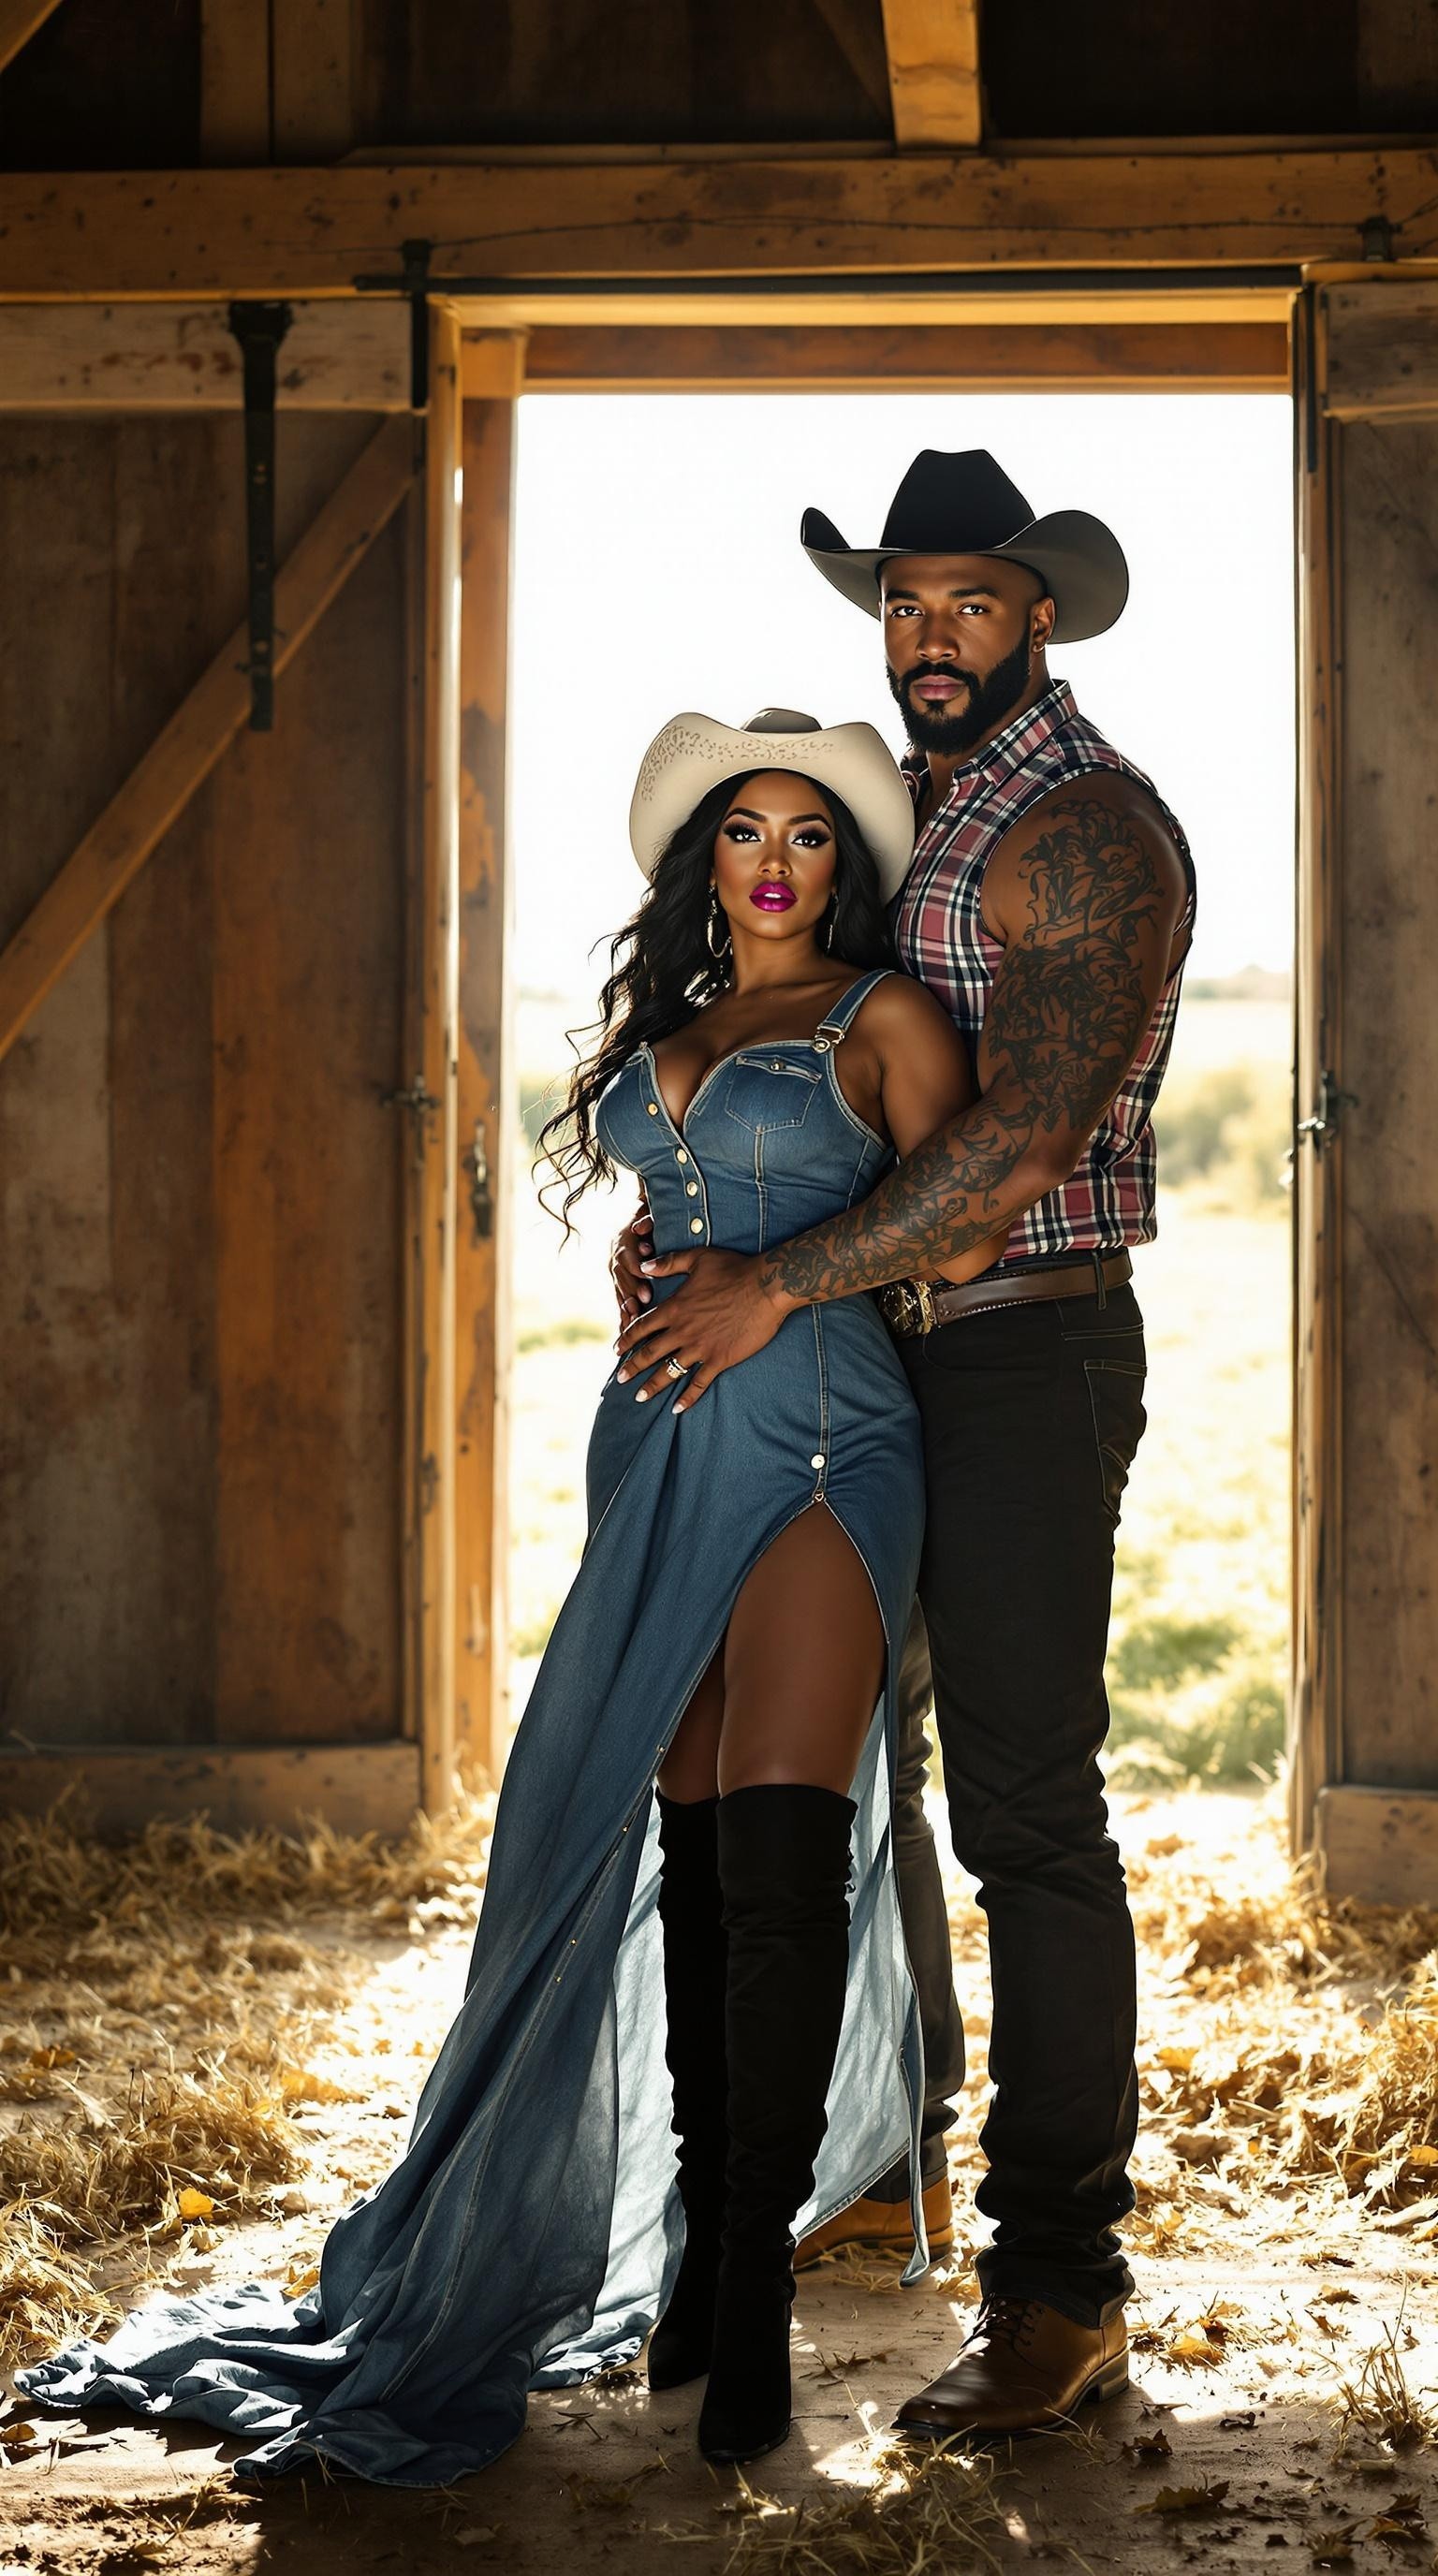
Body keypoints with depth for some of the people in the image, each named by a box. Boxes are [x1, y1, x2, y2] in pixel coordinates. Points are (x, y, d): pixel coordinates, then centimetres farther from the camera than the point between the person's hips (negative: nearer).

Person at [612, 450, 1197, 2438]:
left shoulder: (1088, 826, -13)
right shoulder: (899, 807, 15)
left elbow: (1025, 1137, -23)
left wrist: (777, 1288, -21)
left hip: (1029, 1356, -9)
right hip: (888, 1356, 9)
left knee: (1028, 1807, -9)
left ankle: (1063, 2292, -4)